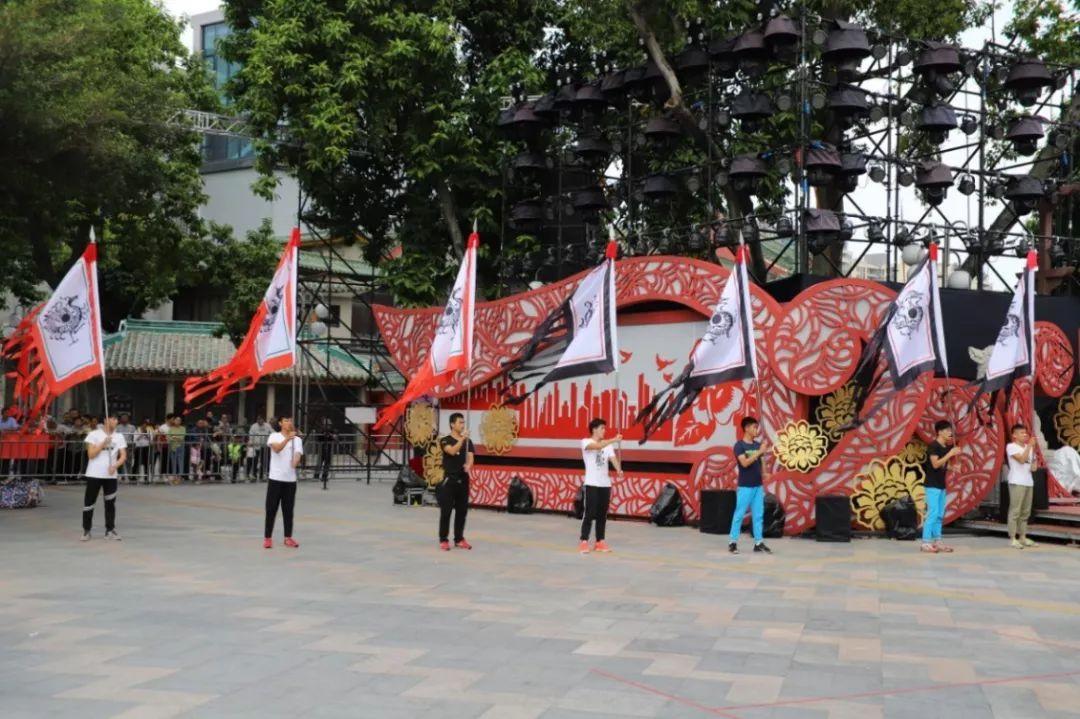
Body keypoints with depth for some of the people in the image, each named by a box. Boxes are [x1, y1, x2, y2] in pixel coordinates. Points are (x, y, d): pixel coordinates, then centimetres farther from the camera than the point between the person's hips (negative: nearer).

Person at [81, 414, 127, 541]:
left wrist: (115, 466, -17)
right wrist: (103, 443, -18)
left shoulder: (119, 437, 6)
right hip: (94, 474, -3)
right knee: (89, 503, 1)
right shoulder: (94, 434, -5)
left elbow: (123, 456, 1)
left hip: (111, 475, 3)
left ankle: (110, 530, 14)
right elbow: (91, 454, -10)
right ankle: (86, 530, 10)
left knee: (110, 503, 5)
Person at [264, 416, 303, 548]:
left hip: (290, 479, 2)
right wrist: (287, 438, -39)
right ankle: (268, 537, 9)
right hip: (275, 478, -2)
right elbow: (277, 448, -21)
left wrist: (295, 462, -33)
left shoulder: (297, 439, 6)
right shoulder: (274, 436, -1)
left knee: (288, 509, 6)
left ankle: (288, 537, 15)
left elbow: (298, 454, -9)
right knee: (271, 509, 0)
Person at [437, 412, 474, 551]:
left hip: (463, 479, 5)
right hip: (449, 479, -5)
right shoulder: (445, 440, -4)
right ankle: (443, 540, 4)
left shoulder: (468, 441, 10)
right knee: (446, 511, -3)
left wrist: (468, 466, -25)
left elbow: (470, 457, -3)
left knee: (462, 510, 8)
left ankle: (459, 539, 17)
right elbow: (452, 451, -23)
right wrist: (462, 438, -33)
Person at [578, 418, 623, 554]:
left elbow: (613, 458, -5)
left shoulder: (608, 445, 11)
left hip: (605, 484, 5)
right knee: (589, 513, -7)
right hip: (591, 484, -5)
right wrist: (614, 440, -32)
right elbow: (597, 446, -25)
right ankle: (584, 542, -3)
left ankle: (600, 542, 13)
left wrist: (618, 469, -26)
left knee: (602, 514, 7)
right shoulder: (585, 442, -4)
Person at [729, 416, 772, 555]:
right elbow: (745, 463, -21)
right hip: (745, 486, -6)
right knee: (739, 514, -2)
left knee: (758, 515, 7)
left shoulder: (758, 444, 9)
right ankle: (732, 542, 5)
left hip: (758, 486, 6)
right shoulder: (739, 445, -10)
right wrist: (760, 452, -23)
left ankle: (759, 542, 11)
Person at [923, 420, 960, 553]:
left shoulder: (947, 447, 12)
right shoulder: (933, 446, -13)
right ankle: (926, 542, -10)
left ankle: (937, 541, 14)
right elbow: (935, 464, -23)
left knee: (940, 514, 9)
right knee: (933, 513, -11)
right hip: (932, 484, -9)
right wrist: (950, 454, -21)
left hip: (941, 484, 9)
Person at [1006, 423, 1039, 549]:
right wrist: (1030, 445, -15)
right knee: (1015, 510, -8)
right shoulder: (1011, 446, -5)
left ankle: (1022, 537, 16)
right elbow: (1021, 459, -19)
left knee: (1025, 511, 10)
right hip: (1017, 482, -8)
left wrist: (1034, 466, 3)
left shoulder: (1028, 447, 18)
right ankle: (1012, 538, -8)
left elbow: (1032, 462, 26)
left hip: (1028, 482, 8)